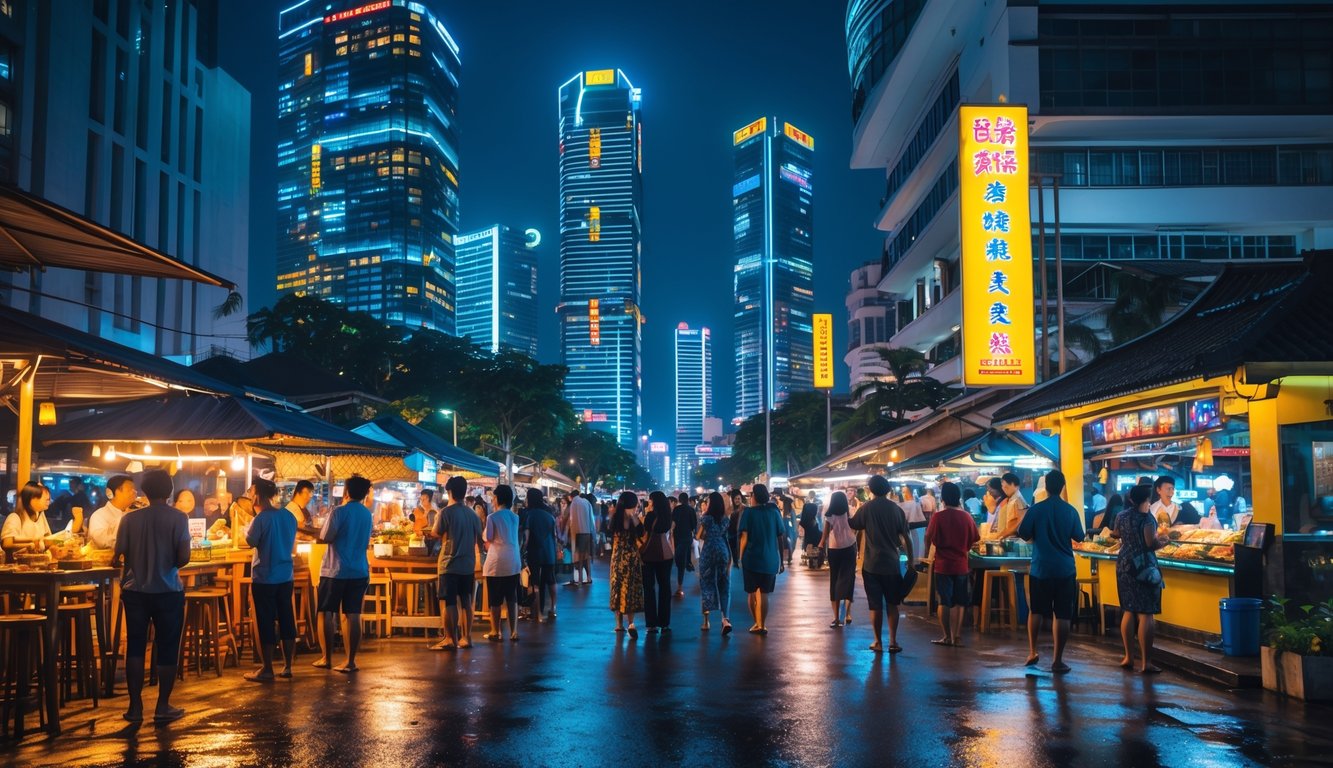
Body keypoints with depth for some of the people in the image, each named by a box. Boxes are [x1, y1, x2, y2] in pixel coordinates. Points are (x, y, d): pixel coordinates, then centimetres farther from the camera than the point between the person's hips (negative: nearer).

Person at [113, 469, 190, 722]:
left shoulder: (130, 519, -3)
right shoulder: (178, 518, -8)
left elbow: (116, 558, -4)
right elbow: (184, 557, -15)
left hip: (135, 591, 2)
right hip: (168, 591, -2)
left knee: (135, 647, 11)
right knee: (167, 649, 7)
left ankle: (135, 706, 13)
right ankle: (163, 706, 10)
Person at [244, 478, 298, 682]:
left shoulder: (262, 518, -16)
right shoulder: (289, 516, 5)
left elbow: (250, 541, -4)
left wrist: (246, 526, 9)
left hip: (264, 578, -6)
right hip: (286, 576, 6)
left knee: (266, 622, 1)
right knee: (286, 620, 10)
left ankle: (267, 670, 6)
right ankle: (287, 666, 16)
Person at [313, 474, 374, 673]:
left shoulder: (339, 512, -12)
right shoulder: (367, 514, 8)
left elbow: (325, 538, -10)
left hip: (335, 570, -5)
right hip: (359, 571, 5)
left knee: (326, 613, 8)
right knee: (352, 615, 4)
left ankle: (326, 658, 12)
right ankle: (350, 661, 3)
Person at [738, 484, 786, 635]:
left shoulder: (749, 512, -6)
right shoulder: (774, 512, 1)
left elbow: (744, 537, -11)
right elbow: (781, 538, 2)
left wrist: (741, 557, -2)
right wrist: (782, 561, 10)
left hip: (751, 558, -2)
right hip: (770, 560, 2)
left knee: (751, 592, 13)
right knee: (764, 594, 9)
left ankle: (757, 624, 14)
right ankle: (762, 625, 7)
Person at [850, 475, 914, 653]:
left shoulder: (866, 508, -6)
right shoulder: (896, 509, -1)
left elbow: (853, 525, 9)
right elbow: (906, 537, 1)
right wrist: (911, 558, 10)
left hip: (871, 564, -2)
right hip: (892, 564, 2)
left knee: (875, 605, 5)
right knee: (892, 604, 11)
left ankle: (878, 642, 10)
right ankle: (893, 642, 9)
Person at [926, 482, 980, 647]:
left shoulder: (938, 516, -12)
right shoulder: (966, 517, -3)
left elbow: (928, 539, -6)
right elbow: (975, 539, 6)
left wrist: (929, 551, 14)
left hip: (943, 565, -2)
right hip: (961, 565, 2)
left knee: (944, 601, 6)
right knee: (959, 602, 11)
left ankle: (947, 636, 7)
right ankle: (957, 636, 10)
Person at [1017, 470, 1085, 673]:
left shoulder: (1035, 509, -7)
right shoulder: (1071, 511, -3)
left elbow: (1023, 534, -3)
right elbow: (1079, 537, 7)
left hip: (1040, 568, 0)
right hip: (1065, 569, 0)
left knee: (1036, 611, 17)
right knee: (1062, 616, 3)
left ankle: (1032, 652, 16)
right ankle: (1057, 661, 4)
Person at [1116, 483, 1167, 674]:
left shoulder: (1121, 516, 7)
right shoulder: (1146, 517, -13)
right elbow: (1151, 544, -20)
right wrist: (1163, 542, -1)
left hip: (1124, 565, 6)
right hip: (1144, 567, -6)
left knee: (1128, 611, 15)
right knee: (1146, 614, -4)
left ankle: (1128, 657, 20)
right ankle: (1145, 662, -5)